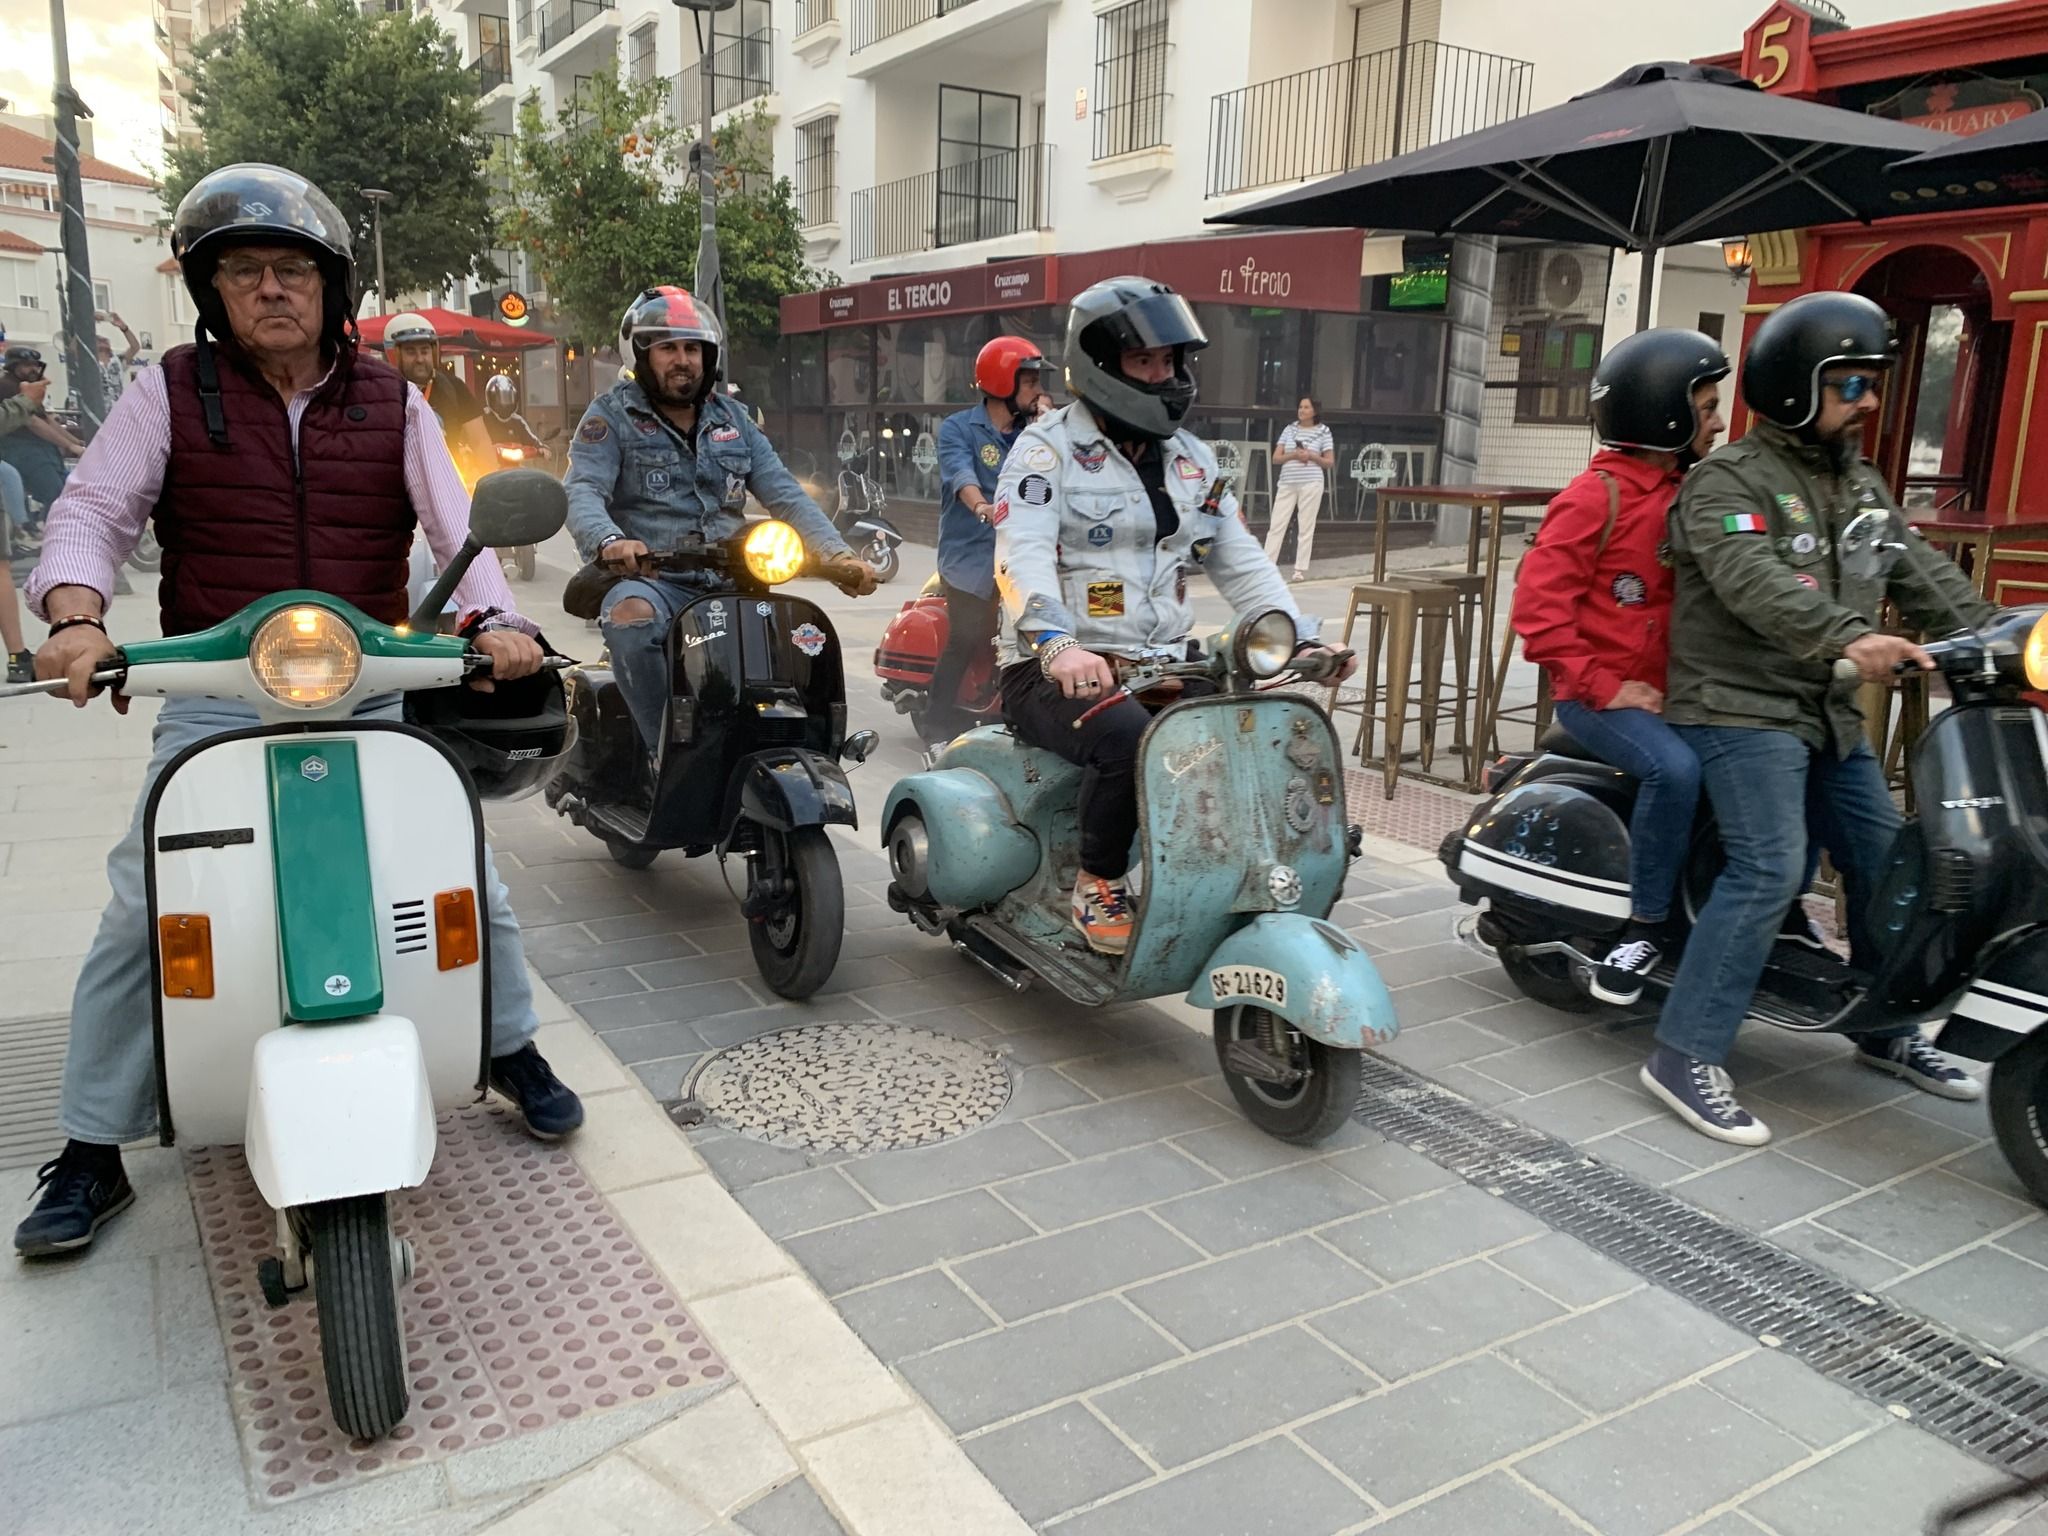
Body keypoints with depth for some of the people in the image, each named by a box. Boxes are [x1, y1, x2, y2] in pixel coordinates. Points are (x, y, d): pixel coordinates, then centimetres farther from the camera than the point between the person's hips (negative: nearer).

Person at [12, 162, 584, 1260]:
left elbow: (454, 521, -4)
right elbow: (93, 508, -6)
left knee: (470, 869, -1)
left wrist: (491, 620, -24)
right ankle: (90, 1155, 9)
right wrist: (77, 616, -27)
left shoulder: (390, 404, 7)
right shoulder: (170, 395, 3)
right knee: (139, 910, -5)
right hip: (215, 697, -1)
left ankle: (514, 1052, 22)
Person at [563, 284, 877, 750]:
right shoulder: (612, 415, 6)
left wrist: (834, 554, -8)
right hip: (647, 578, -4)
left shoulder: (731, 417, 19)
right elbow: (582, 492, -10)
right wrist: (609, 541, -34)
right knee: (633, 615, -37)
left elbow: (783, 493, 10)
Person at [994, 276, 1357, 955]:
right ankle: (1098, 884, -12)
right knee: (1128, 740, -36)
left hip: (1162, 667, 6)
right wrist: (1057, 644, -38)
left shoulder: (1192, 458, 18)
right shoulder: (1049, 447, -3)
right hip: (1061, 673, -6)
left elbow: (1241, 562, 15)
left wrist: (1300, 640, -1)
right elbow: (1021, 553, -19)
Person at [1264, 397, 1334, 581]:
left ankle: (1301, 570, 4)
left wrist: (1312, 456, -11)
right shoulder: (1289, 429, 9)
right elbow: (1276, 458, 6)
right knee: (1276, 525, -2)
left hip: (1311, 483, -2)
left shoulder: (1323, 431, 4)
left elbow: (1330, 462, 5)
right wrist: (1293, 455, -11)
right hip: (1287, 484, 2)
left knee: (1306, 527, 0)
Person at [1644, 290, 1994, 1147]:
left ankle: (1884, 1029, 31)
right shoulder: (1729, 481, -11)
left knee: (1884, 863, 13)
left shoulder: (1860, 486, 17)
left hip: (1829, 712, 9)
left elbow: (1922, 575, 11)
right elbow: (1757, 583, -28)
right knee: (1768, 870, -21)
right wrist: (1849, 637, -42)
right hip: (1742, 708, -9)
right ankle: (1685, 1055, -15)